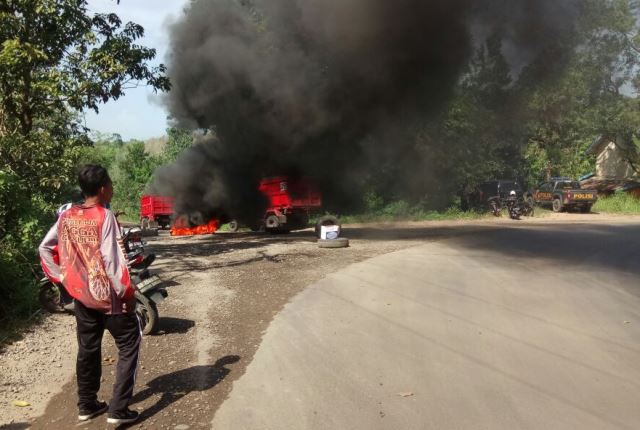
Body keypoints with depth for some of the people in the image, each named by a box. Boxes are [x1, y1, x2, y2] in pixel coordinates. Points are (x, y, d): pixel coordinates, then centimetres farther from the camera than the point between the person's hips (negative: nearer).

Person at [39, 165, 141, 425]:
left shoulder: (66, 216, 2)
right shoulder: (104, 216, -18)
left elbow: (45, 248, 8)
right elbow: (111, 259, -21)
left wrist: (62, 278, 11)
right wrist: (127, 293, -14)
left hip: (81, 295, 7)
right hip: (109, 295, -7)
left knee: (87, 349, 19)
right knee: (129, 347, 5)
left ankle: (87, 405, 30)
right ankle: (118, 410, 2)